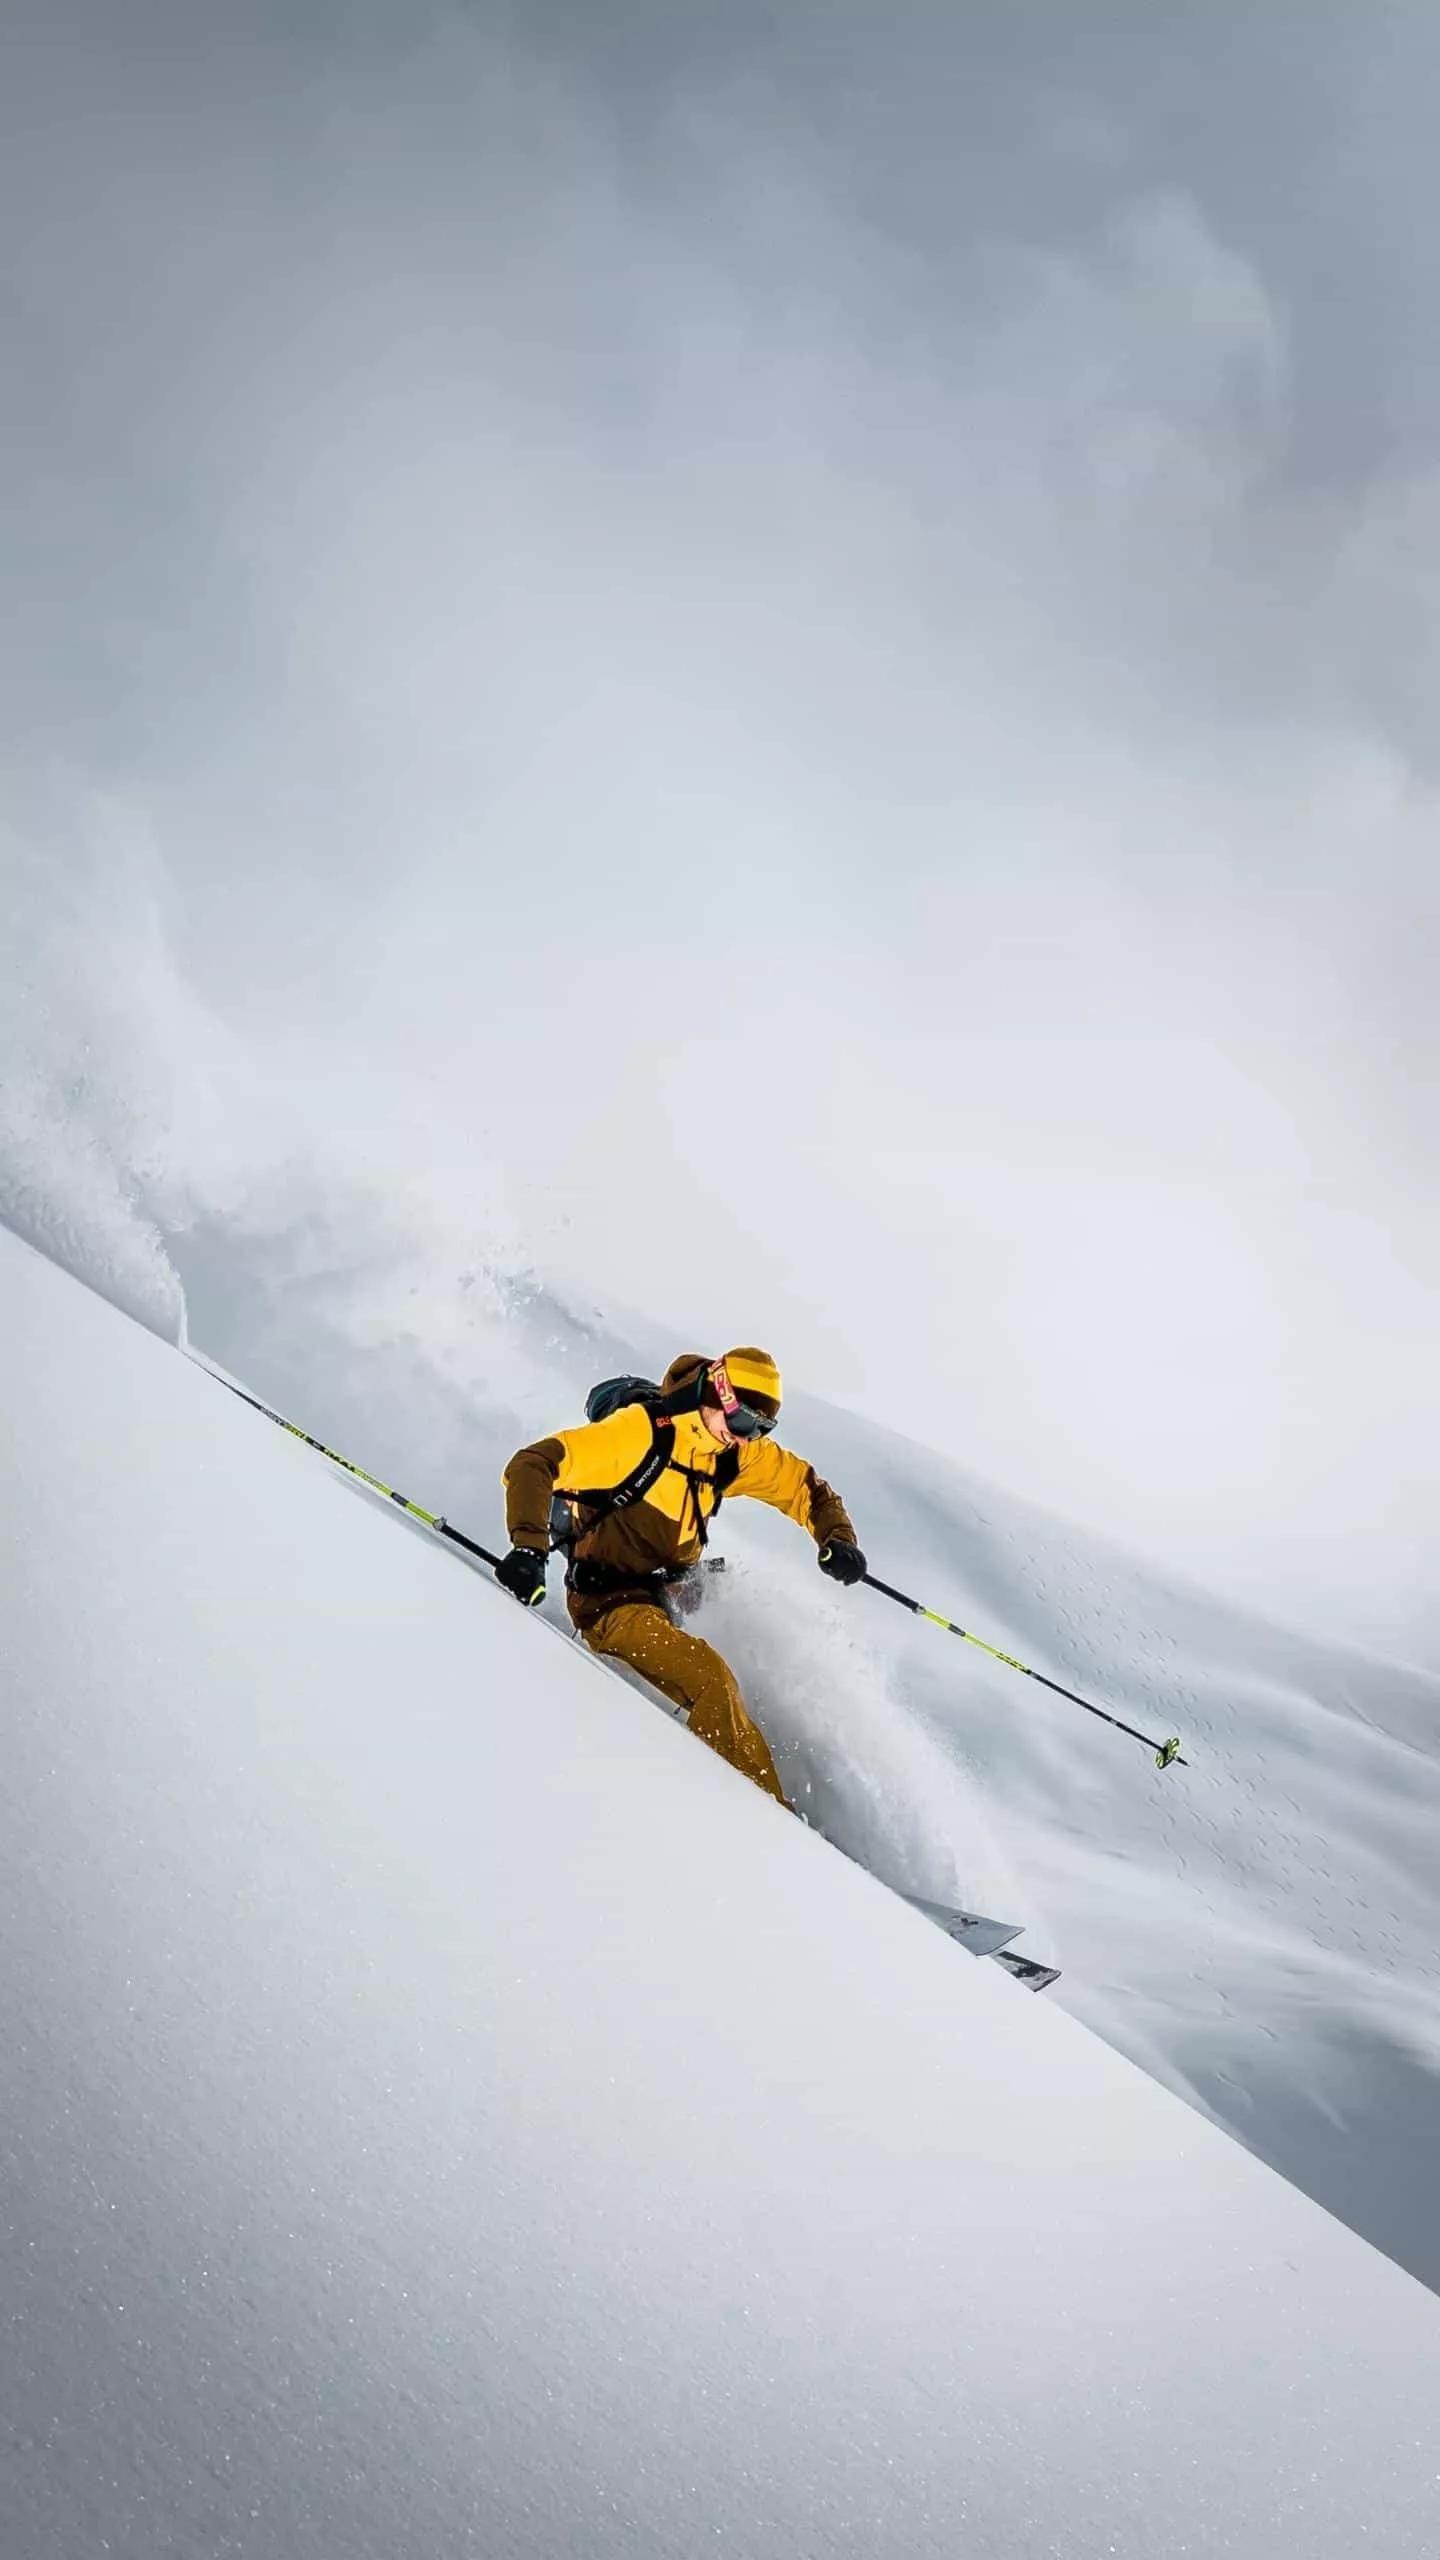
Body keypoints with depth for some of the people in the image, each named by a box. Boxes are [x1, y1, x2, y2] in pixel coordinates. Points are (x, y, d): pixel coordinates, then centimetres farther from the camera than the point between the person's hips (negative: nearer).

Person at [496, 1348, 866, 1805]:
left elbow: (806, 1486, 14)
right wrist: (529, 1547, -38)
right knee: (711, 1678, -22)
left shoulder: (739, 1454, 0)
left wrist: (837, 1540, -6)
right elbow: (533, 1465, -25)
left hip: (665, 1597, 8)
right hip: (610, 1600, -8)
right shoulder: (639, 1431, -21)